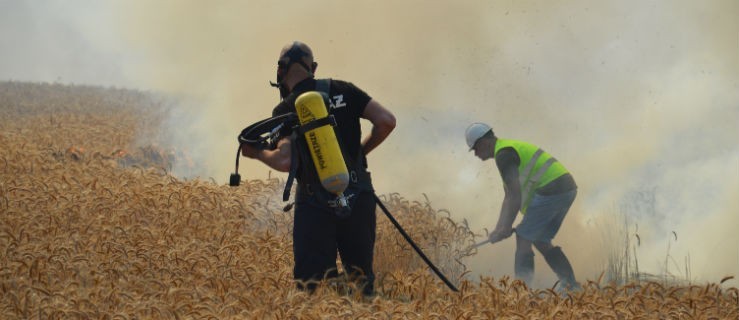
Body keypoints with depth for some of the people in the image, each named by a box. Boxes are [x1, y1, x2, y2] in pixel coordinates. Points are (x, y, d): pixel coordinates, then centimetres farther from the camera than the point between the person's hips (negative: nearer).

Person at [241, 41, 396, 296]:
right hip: (359, 199, 3)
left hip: (315, 205, -2)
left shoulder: (285, 111, -2)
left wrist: (257, 153, 6)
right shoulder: (342, 90, 6)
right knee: (362, 281, 13)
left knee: (312, 285, 0)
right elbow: (386, 121, -1)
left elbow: (284, 162, -13)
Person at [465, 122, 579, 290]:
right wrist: (499, 228, 19)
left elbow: (515, 196, -15)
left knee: (523, 237, -4)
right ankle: (572, 286, 11)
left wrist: (506, 228, -9)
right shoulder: (513, 149, 25)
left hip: (551, 191, -10)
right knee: (541, 241, 16)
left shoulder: (503, 155, -8)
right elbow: (510, 197, 25)